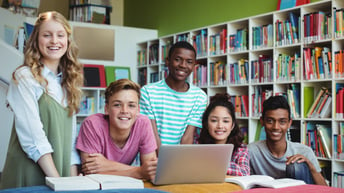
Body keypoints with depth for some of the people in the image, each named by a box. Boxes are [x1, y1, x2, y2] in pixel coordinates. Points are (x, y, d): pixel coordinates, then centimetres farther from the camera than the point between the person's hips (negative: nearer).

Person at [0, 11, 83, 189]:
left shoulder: (68, 81, 11)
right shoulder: (24, 77, -8)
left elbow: (71, 134, 8)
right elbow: (33, 135, -16)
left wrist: (73, 179, -1)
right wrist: (56, 180, -21)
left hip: (61, 172, 6)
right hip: (29, 173, -5)